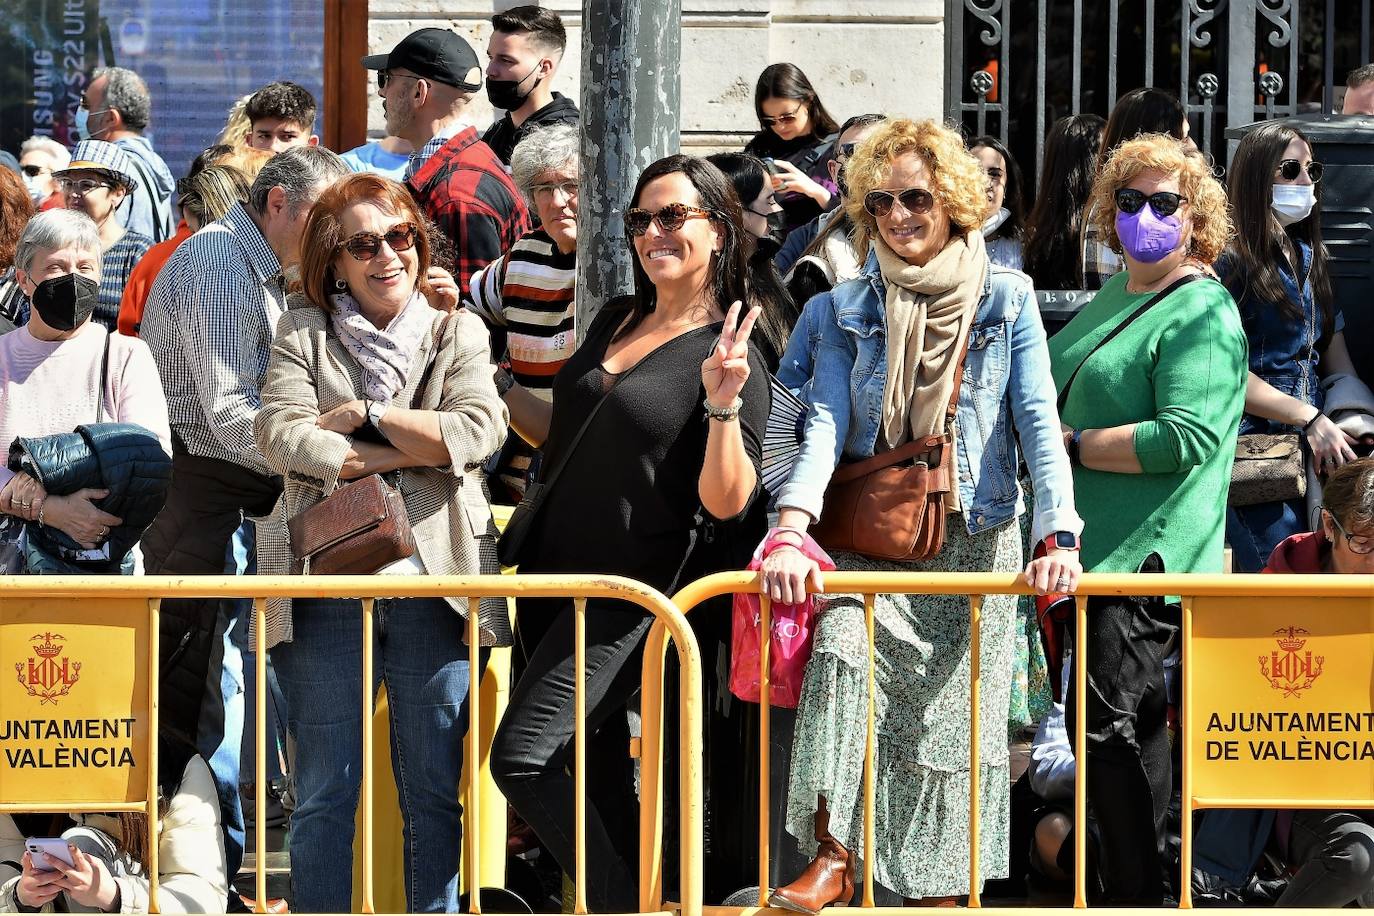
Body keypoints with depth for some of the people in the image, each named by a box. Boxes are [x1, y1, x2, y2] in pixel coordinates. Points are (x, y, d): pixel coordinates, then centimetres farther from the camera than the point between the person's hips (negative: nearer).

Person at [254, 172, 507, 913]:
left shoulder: (456, 331, 11)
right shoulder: (303, 333, 9)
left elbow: (476, 430, -6)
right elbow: (280, 434, -7)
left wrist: (364, 417, -7)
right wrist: (407, 454, -9)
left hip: (433, 581, 1)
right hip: (328, 583, -1)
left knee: (434, 789, 4)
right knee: (324, 792, 0)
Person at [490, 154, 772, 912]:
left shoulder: (732, 356, -11)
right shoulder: (615, 321, 10)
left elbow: (727, 502, -18)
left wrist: (724, 402, -31)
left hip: (628, 593, -8)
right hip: (551, 570, 8)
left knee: (522, 757, -18)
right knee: (581, 762, 12)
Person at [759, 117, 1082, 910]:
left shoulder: (1006, 300, 5)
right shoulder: (848, 309, 9)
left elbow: (1039, 424, -3)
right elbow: (826, 423, -2)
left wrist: (1060, 536, -17)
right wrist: (792, 529, -19)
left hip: (973, 540, -1)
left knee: (952, 719, -3)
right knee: (841, 651, -26)